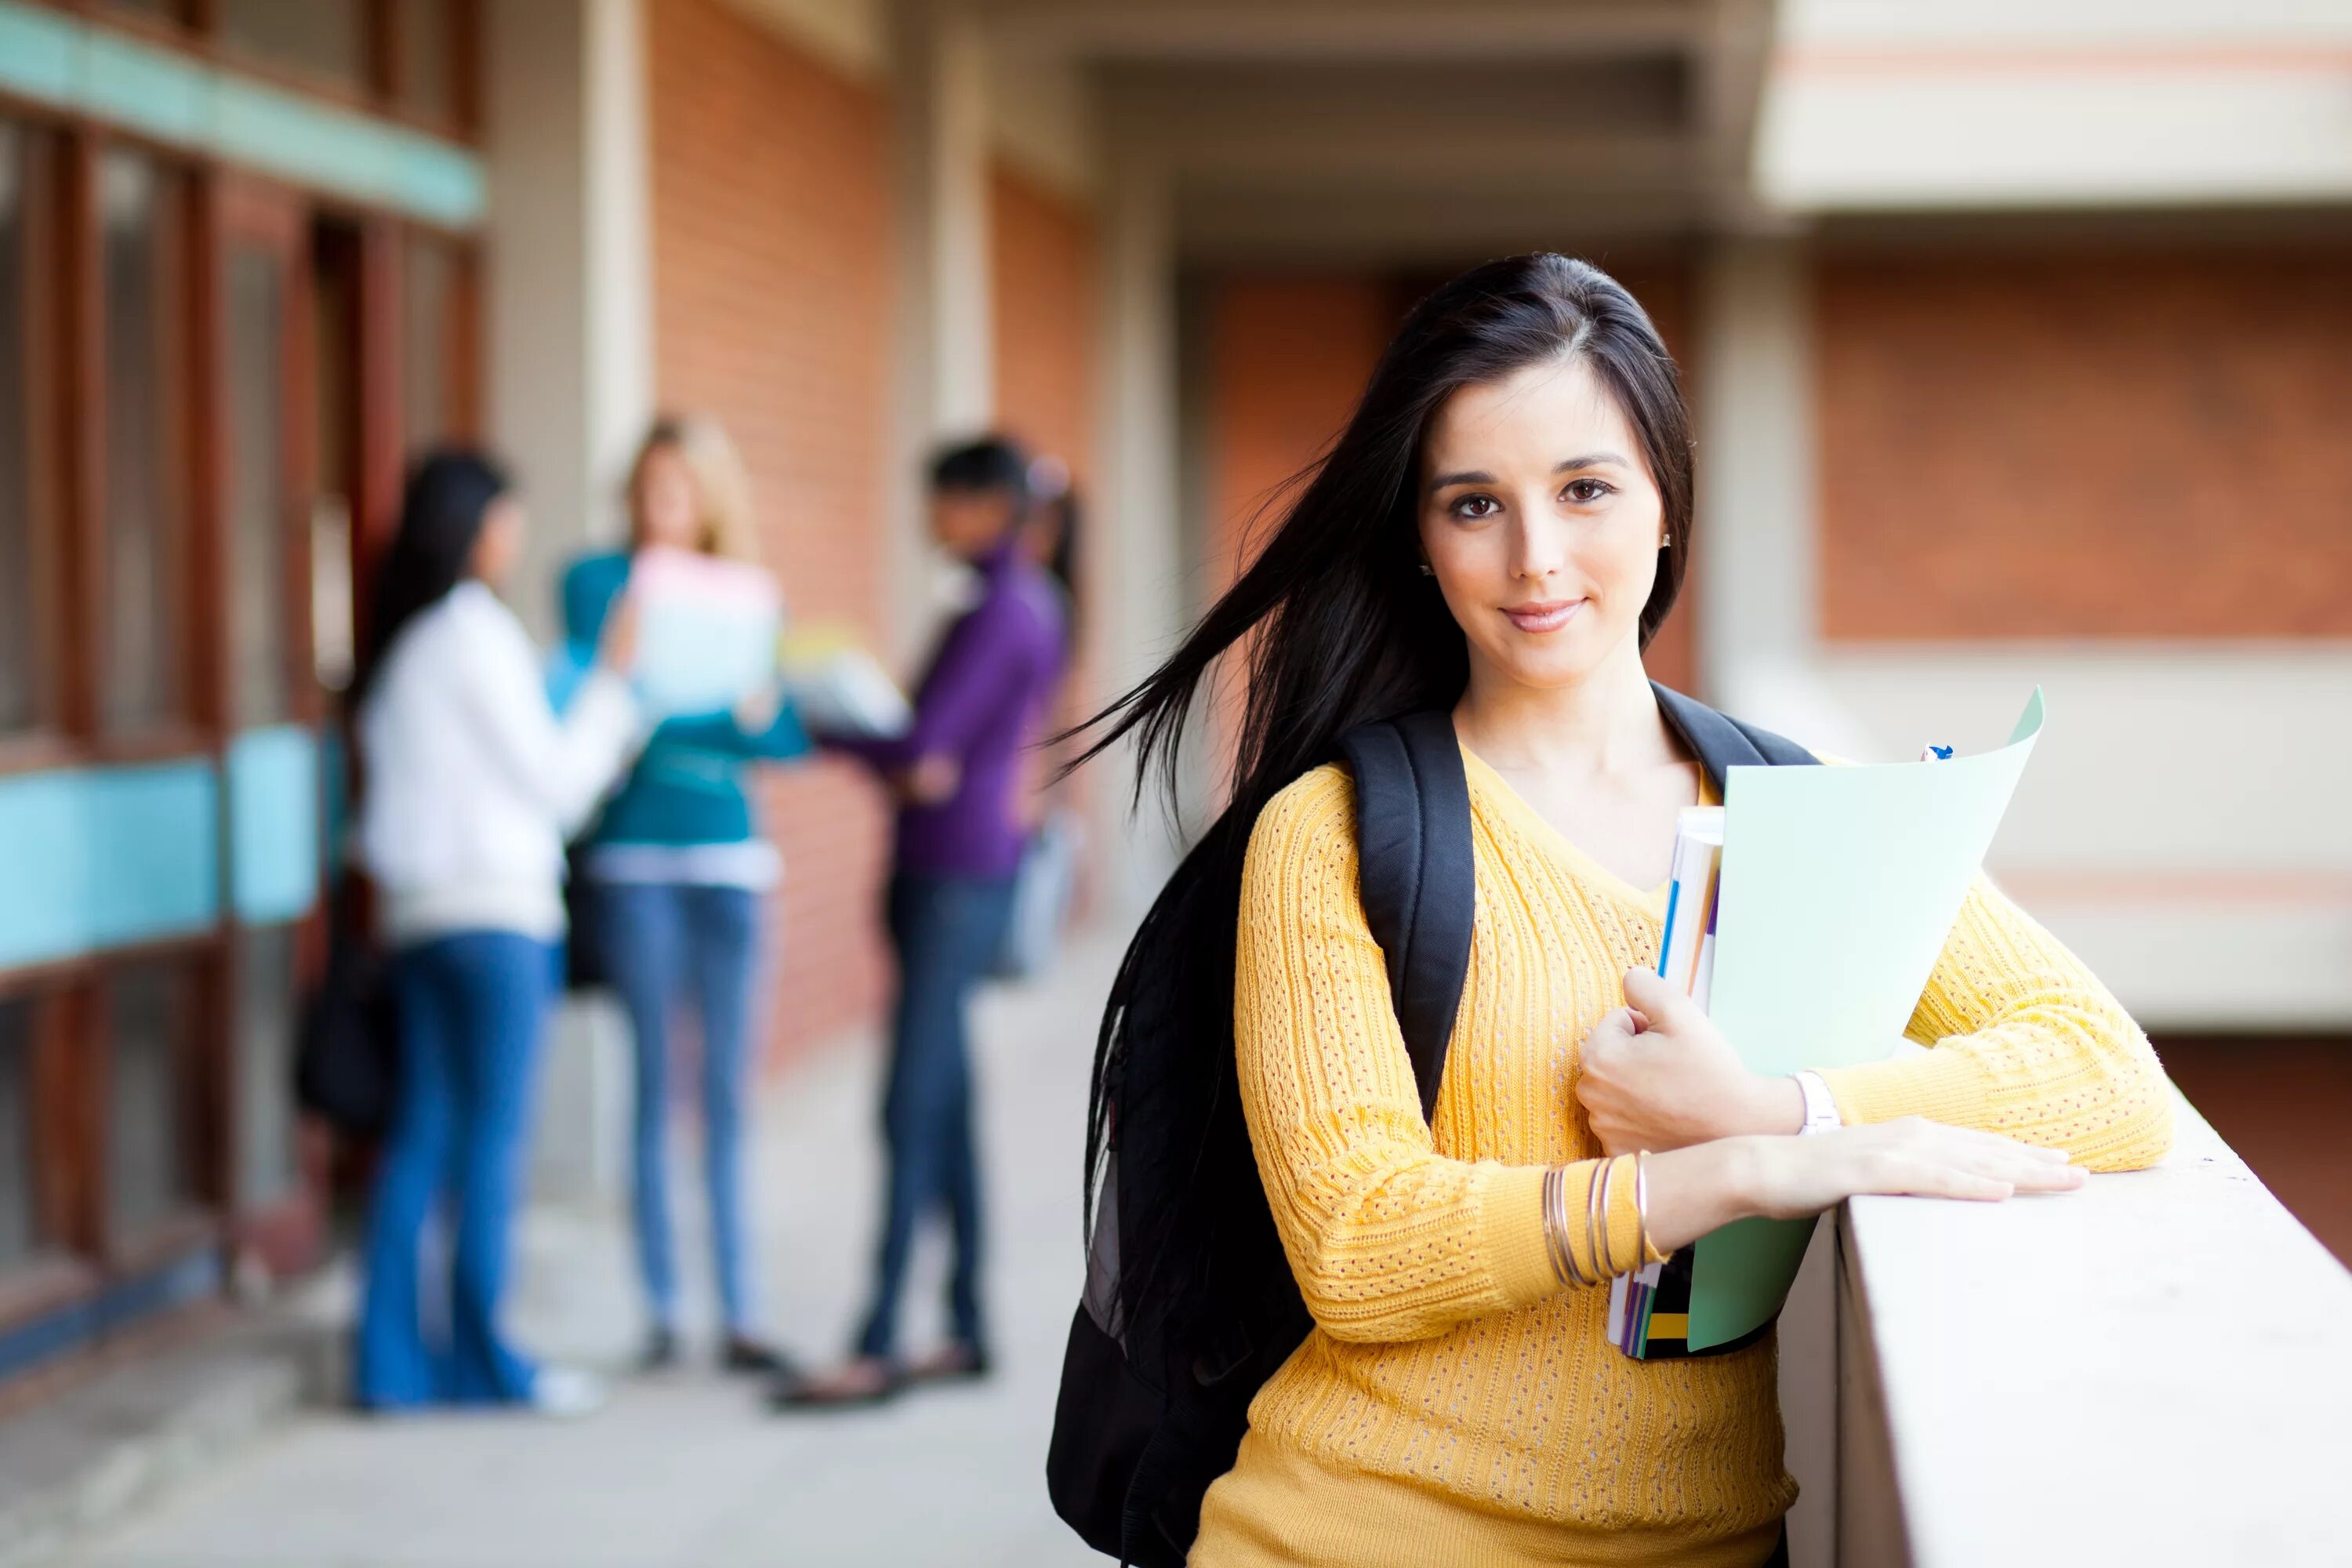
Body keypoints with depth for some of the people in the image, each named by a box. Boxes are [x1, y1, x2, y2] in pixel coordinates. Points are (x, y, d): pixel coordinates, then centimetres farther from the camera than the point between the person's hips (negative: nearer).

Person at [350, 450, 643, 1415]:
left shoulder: (398, 645, 16)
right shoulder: (476, 631, -9)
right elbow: (552, 780, -7)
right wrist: (614, 679, 1)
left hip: (417, 914, 8)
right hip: (494, 910, -8)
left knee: (423, 1133, 7)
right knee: (493, 1134, -1)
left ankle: (392, 1358, 7)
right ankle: (483, 1357, 4)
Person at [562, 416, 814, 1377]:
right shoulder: (597, 582, 3)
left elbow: (790, 737, 5)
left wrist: (759, 710, -17)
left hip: (725, 856, 2)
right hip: (635, 856, -2)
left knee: (728, 1089, 3)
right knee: (654, 1083, -1)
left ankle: (740, 1315, 6)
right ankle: (660, 1312, 6)